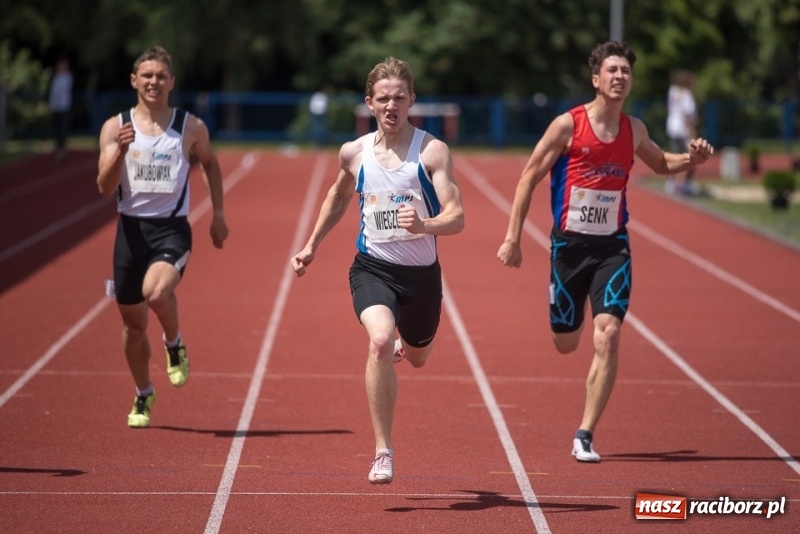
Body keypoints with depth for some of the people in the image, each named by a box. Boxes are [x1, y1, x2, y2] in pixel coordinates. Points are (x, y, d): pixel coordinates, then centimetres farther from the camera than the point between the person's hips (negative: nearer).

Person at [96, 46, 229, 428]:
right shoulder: (116, 127, 0)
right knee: (133, 321, 10)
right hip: (131, 228, 2)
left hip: (172, 229, -2)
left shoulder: (191, 128, 0)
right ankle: (143, 397, 32)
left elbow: (210, 164, 20)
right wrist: (121, 151, -22)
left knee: (156, 291, -32)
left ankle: (175, 345, 1)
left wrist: (218, 214, 17)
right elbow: (105, 188, -5)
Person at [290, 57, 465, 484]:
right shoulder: (354, 153, -1)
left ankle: (407, 339, 64)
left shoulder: (432, 151, -11)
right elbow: (339, 196, 22)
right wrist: (312, 246, 20)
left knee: (417, 357, 22)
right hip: (373, 267, 0)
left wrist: (424, 225, -39)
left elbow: (457, 217, -18)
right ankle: (383, 451, -21)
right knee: (380, 342, -29)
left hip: (422, 273, 0)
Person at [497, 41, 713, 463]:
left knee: (608, 336, -16)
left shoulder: (634, 129, 4)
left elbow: (660, 164, 25)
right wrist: (512, 238, -7)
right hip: (570, 244, -2)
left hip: (612, 246, 2)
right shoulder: (568, 125, -9)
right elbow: (529, 178, -4)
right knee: (566, 344, 10)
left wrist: (690, 160, 3)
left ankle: (585, 436, -10)